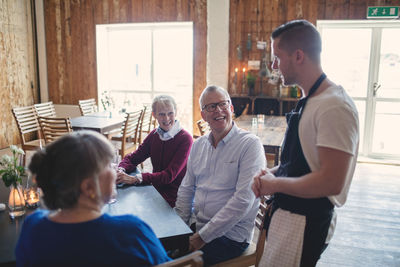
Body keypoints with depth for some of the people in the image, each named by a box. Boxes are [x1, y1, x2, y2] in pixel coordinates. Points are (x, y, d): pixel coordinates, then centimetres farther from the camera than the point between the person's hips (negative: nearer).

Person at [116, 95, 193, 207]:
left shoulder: (185, 139, -14)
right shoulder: (154, 135, 7)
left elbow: (169, 175, -20)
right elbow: (132, 158, 6)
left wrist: (135, 178, -30)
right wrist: (121, 170, -17)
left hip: (174, 200, -6)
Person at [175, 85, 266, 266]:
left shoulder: (250, 144, -12)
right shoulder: (198, 145, 9)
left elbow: (243, 201, -19)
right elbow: (186, 189, 14)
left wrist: (204, 236, -18)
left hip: (230, 236, -6)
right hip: (197, 227, 6)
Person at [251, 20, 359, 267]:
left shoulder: (334, 107, -23)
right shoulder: (309, 101, 8)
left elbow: (331, 182, -27)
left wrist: (276, 184, -16)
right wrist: (273, 173, 1)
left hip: (305, 223, -9)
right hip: (287, 213, 9)